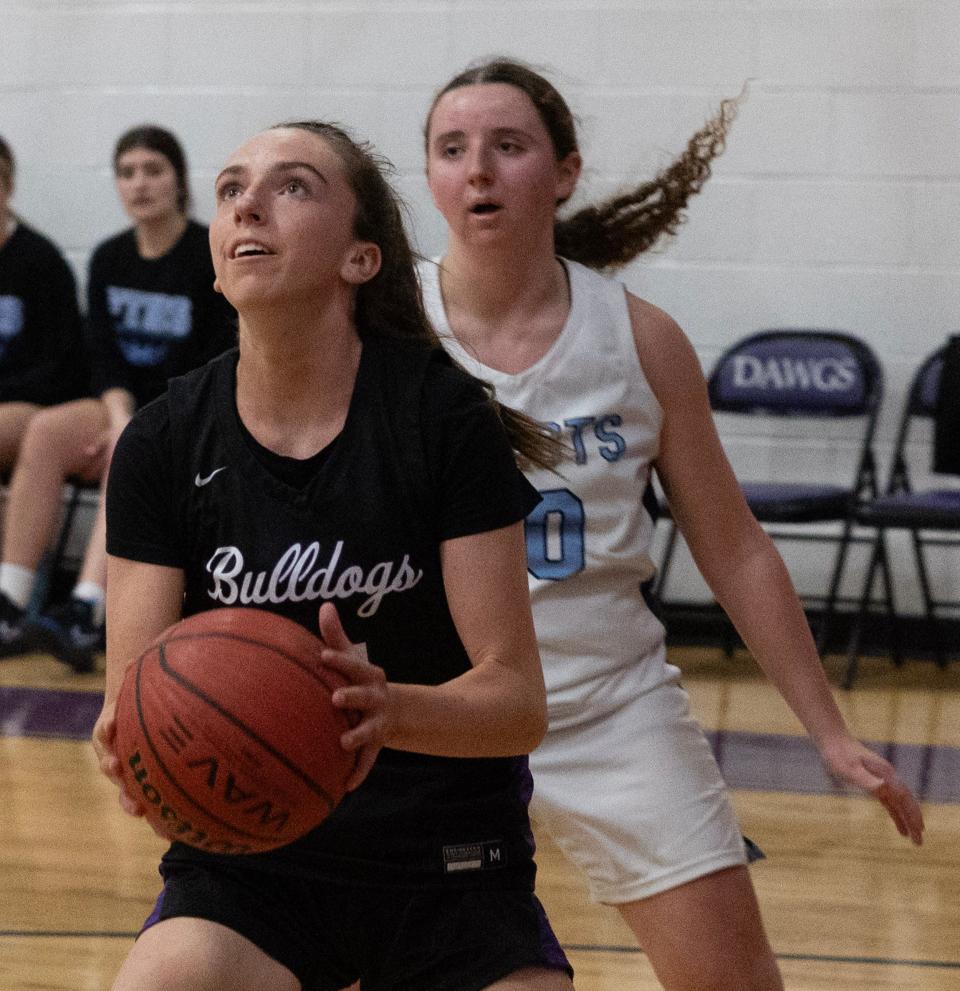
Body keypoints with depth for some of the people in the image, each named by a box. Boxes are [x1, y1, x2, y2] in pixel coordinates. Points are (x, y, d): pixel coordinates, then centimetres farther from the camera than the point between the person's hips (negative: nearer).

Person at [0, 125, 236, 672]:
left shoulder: (213, 257, -6)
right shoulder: (109, 260, 10)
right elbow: (105, 357, 3)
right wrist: (121, 419, -16)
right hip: (127, 407, 5)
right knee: (46, 430, -25)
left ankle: (86, 615, -53)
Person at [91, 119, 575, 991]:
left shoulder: (444, 418, -11)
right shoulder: (164, 445, -4)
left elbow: (518, 699, -13)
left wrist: (390, 710, -34)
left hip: (450, 868, -1)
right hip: (246, 864, 2)